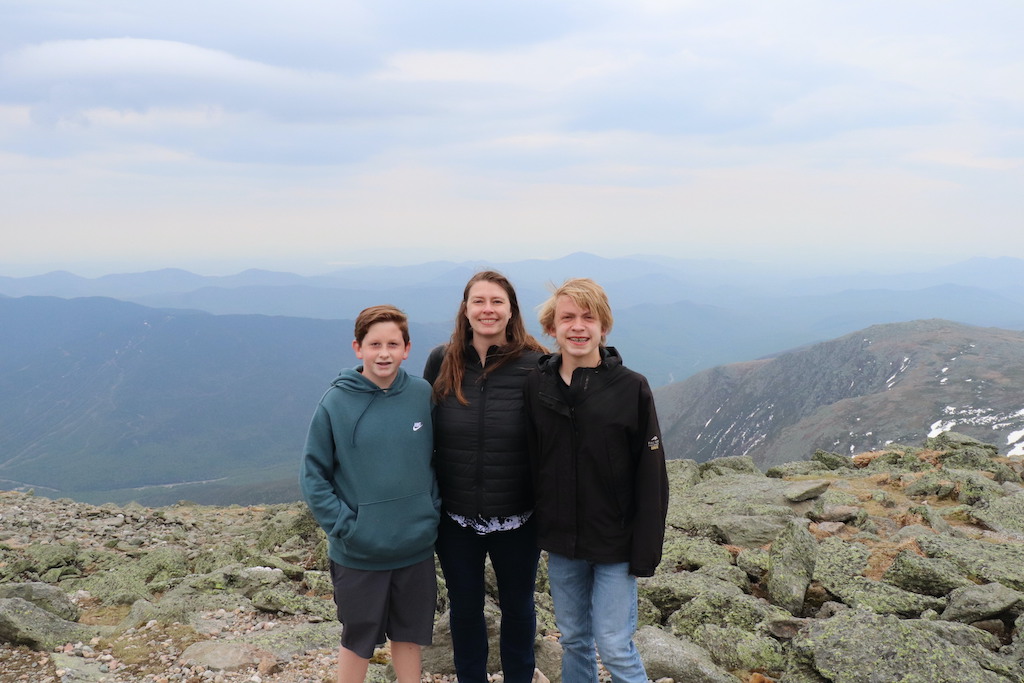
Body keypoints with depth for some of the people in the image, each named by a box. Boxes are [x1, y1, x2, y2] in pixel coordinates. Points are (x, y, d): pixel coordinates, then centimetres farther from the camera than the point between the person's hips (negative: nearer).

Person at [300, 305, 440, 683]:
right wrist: (344, 526, -14)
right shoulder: (335, 403, -11)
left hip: (417, 548, 2)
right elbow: (313, 476, -7)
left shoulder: (424, 395, -4)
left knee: (409, 635, 17)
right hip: (358, 553, -2)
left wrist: (432, 511, 1)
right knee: (358, 640, 14)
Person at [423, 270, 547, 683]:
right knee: (464, 606, 18)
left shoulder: (535, 365, -11)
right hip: (455, 517, 2)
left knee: (517, 605, 18)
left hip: (517, 519, -1)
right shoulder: (441, 362, -4)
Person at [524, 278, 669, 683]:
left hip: (614, 544, -3)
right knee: (573, 641, 17)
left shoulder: (632, 388, -11)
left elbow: (651, 478, -9)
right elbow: (530, 464, 6)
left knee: (615, 647, 1)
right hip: (560, 544, 4)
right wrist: (535, 525, 4)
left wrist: (645, 551, -10)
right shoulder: (536, 386, -2)